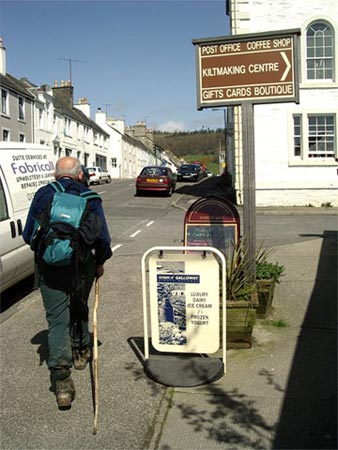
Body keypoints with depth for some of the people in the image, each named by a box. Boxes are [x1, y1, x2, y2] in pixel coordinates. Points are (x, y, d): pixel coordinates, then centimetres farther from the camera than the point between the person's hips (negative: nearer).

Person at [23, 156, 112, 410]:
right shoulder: (90, 197, 3)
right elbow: (103, 237, 2)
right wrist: (100, 262, 19)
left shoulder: (43, 195, 4)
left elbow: (28, 235, 9)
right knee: (79, 310, 25)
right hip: (83, 265, 1)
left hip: (49, 267, -1)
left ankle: (61, 378, -9)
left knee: (57, 320, 0)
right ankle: (81, 353, 42)